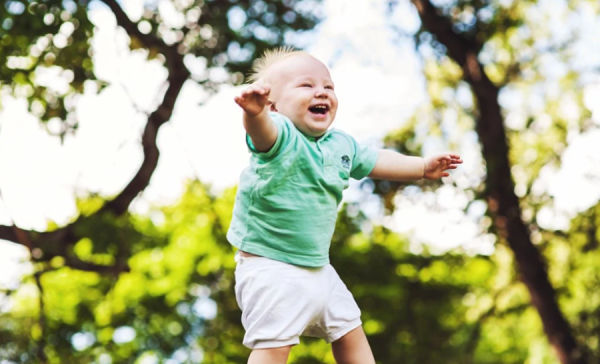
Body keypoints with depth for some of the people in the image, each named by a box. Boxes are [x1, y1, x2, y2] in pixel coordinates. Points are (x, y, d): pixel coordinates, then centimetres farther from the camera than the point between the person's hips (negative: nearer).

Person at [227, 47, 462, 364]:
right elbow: (262, 130, -44)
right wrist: (254, 111, -67)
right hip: (269, 266, -8)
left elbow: (375, 162, 23)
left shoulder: (342, 144, 5)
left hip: (317, 266, 8)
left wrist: (423, 167, 25)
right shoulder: (280, 135, -20)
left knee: (350, 332, 20)